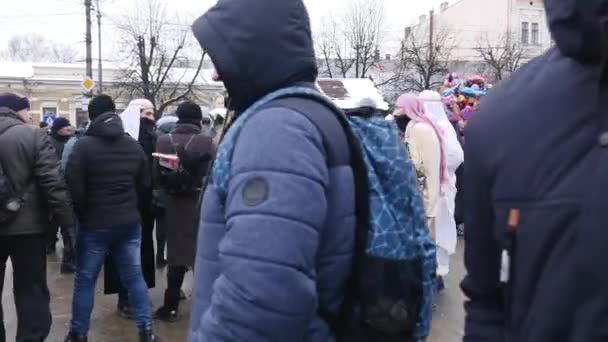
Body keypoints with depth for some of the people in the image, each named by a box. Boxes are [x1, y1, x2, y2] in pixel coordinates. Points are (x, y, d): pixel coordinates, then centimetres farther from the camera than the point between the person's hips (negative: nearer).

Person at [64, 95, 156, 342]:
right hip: (130, 222, 4)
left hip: (95, 224, -4)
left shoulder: (84, 145, -12)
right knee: (134, 276, 10)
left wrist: (82, 214, 3)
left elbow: (74, 187, -14)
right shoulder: (134, 145, 4)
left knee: (85, 280, 9)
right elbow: (145, 183, 10)